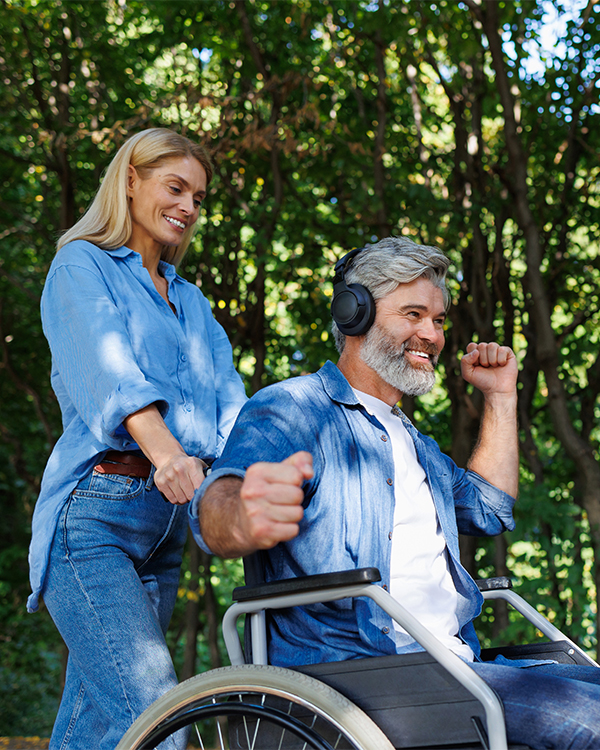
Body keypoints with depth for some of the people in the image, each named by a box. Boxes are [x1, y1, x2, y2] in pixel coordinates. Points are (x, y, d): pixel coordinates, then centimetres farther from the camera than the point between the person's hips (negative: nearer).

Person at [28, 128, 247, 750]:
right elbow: (107, 366, -16)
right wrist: (164, 450, -36)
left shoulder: (190, 301, 24)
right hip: (95, 515, -6)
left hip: (165, 522, 7)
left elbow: (227, 396, 6)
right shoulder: (82, 266, 4)